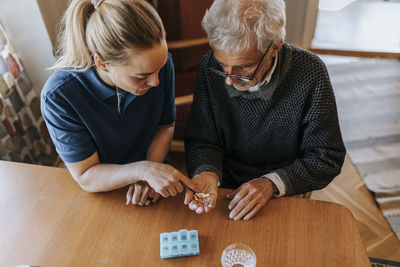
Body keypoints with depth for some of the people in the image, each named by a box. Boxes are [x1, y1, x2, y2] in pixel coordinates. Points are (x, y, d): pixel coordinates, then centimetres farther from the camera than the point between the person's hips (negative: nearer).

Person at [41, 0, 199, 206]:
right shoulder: (58, 96, -25)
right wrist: (144, 170, -31)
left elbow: (165, 126, -2)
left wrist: (150, 175, -16)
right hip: (100, 191, 0)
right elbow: (86, 177, -17)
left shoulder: (160, 63, -17)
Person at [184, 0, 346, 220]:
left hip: (285, 196, 0)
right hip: (224, 192, 1)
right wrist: (207, 173, -23)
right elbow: (202, 140, -2)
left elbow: (328, 157, -9)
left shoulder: (310, 73, -17)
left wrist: (273, 183, -22)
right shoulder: (209, 66, -11)